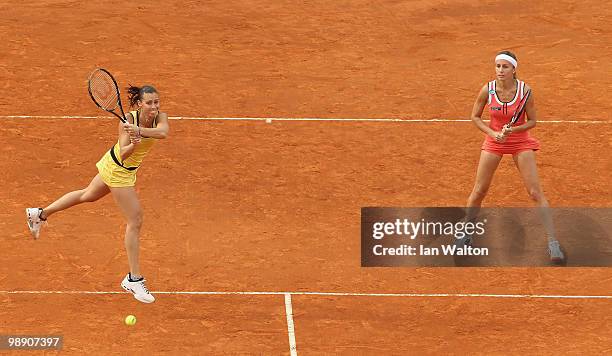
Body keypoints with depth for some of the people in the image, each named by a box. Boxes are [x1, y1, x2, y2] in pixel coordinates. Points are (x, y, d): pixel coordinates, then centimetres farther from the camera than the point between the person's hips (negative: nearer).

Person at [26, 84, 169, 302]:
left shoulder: (160, 117, -16)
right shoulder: (127, 120, -29)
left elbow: (163, 132, -39)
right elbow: (123, 155, -32)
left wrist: (139, 131, -54)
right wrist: (132, 145, -53)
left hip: (126, 169, 7)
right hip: (118, 171, -7)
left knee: (87, 195, 28)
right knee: (135, 221, -7)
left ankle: (40, 214, 49)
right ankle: (134, 280, 1)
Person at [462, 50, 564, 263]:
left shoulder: (524, 90, -18)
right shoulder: (487, 90, -14)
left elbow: (532, 121, -7)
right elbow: (475, 116, 0)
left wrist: (513, 130, -24)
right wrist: (493, 133, -15)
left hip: (520, 142, -1)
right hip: (494, 141, 2)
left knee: (536, 192, -6)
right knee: (479, 191, 5)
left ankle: (553, 243, -2)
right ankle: (465, 236, 25)